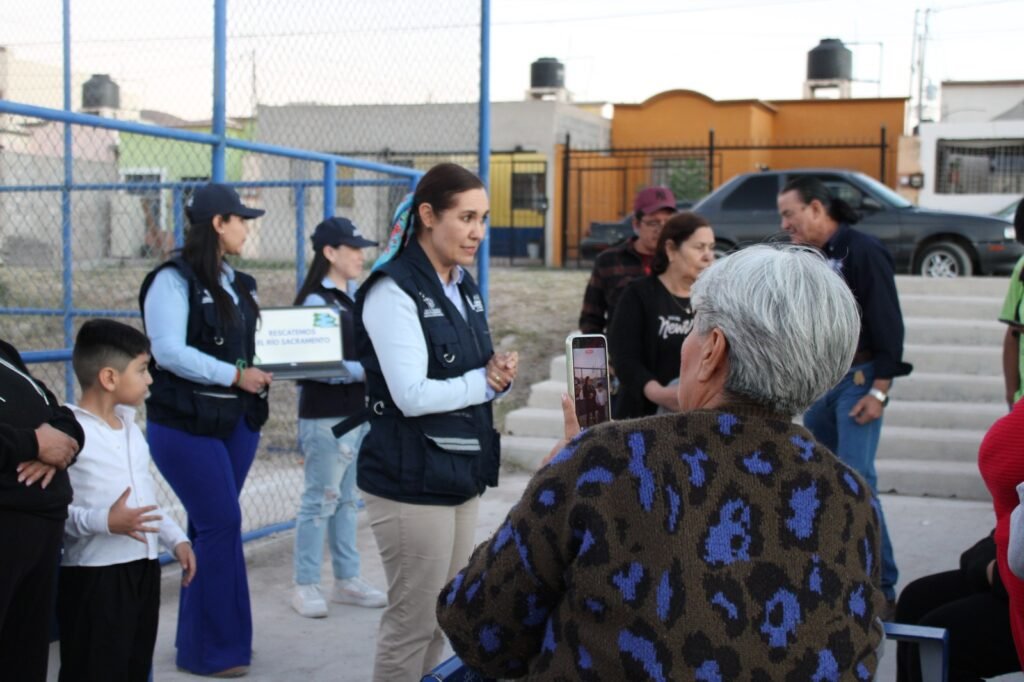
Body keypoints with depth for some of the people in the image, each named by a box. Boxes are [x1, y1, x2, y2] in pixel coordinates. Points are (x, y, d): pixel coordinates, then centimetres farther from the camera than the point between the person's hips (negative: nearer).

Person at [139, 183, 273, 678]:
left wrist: (266, 369, -4)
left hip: (237, 420, 8)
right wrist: (235, 375, -20)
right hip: (186, 424, -8)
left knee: (209, 527, 12)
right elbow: (170, 351, -20)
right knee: (222, 525, -8)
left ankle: (199, 638, 22)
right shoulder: (174, 280, -11)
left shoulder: (239, 284, 14)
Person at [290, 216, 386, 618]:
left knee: (346, 499, 13)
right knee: (321, 500, -2)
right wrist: (367, 370, -21)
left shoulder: (355, 298, 12)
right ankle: (305, 586, 8)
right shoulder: (316, 302, -12)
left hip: (358, 412, 8)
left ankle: (347, 581, 21)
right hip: (326, 416, -8)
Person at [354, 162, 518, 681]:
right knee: (412, 623, 1)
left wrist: (497, 374, -4)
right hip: (412, 481, -8)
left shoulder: (464, 287, 11)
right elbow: (413, 395, -23)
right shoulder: (394, 291, -15)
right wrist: (485, 383, -13)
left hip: (461, 475, 8)